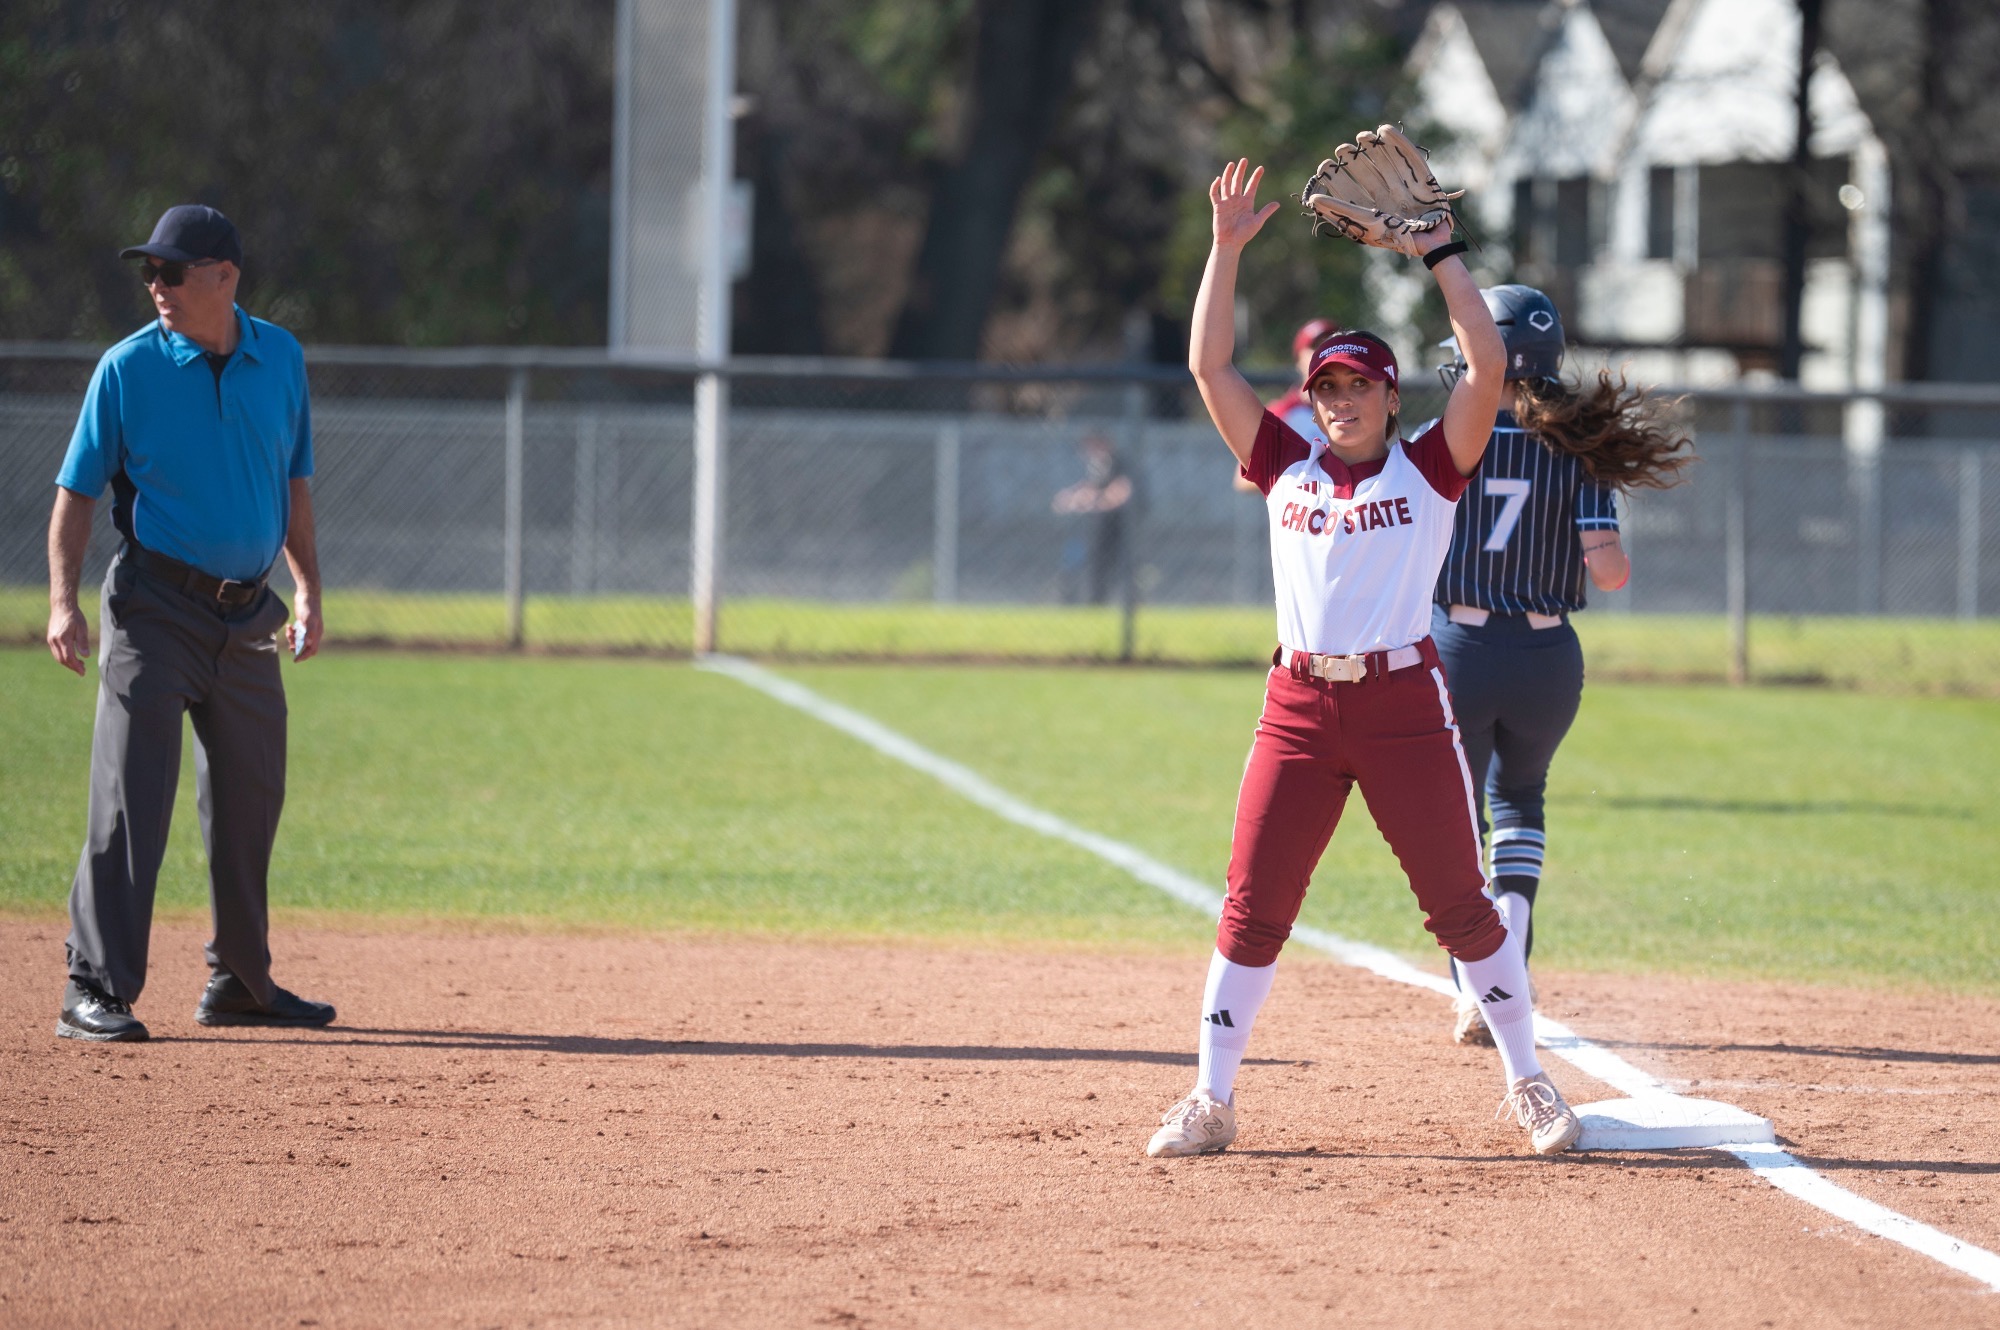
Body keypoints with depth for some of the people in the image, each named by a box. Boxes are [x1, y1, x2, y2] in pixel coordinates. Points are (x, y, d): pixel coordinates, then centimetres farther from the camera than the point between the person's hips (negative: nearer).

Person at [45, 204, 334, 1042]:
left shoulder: (281, 359, 5)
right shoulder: (129, 368, -7)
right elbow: (77, 489, -5)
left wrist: (309, 588, 14)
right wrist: (64, 601, -16)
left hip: (246, 615, 5)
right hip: (156, 609, -5)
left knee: (250, 800, 13)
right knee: (130, 800, -12)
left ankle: (239, 983, 27)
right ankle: (95, 992, -12)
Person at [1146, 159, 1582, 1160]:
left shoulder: (1428, 469, 4)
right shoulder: (1286, 468, 11)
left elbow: (1489, 365, -7)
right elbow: (1209, 365, 8)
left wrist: (1442, 257, -5)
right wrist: (1227, 250, 4)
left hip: (1405, 703, -2)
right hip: (1300, 707, 2)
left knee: (1460, 904, 0)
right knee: (1252, 907, 0)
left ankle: (1526, 1085, 11)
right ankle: (1211, 1101, 4)